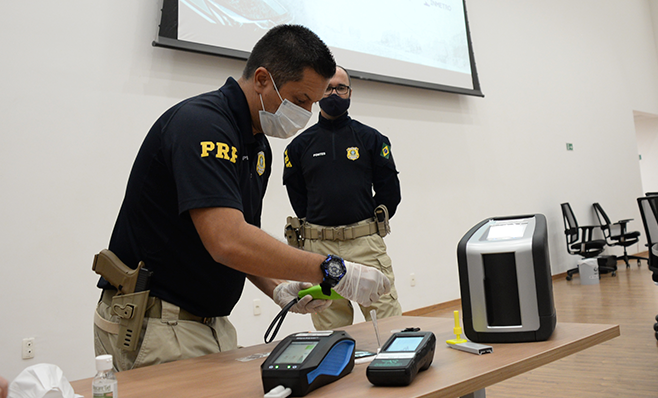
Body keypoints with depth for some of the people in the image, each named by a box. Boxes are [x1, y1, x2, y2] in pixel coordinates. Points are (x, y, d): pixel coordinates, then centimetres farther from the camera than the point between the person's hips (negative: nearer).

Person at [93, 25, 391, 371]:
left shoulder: (258, 144, 8)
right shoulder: (201, 124, -21)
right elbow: (228, 242, -34)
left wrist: (279, 289, -3)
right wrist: (333, 271, -29)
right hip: (152, 327, -8)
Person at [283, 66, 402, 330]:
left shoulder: (370, 138, 9)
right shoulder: (300, 145, 10)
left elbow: (390, 190, 8)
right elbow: (297, 196, 13)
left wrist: (368, 227, 6)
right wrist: (315, 231, 7)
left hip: (366, 243, 0)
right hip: (318, 248, 1)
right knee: (330, 333, 6)